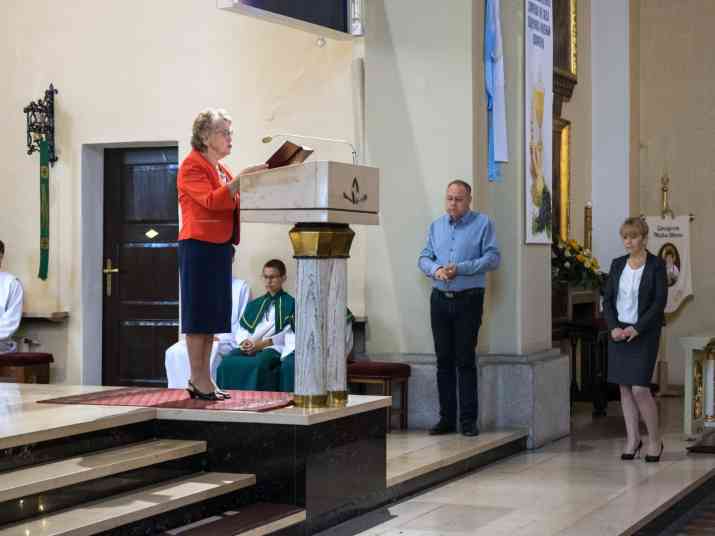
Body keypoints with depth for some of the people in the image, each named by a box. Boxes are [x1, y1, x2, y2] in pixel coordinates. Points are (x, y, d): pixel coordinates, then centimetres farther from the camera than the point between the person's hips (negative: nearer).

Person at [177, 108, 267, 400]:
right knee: (199, 312, -7)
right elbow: (211, 200, -21)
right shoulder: (192, 166, -6)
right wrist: (241, 179, -25)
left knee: (213, 314, 7)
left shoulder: (222, 170, 20)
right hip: (198, 246, -9)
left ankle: (203, 378, 11)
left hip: (220, 247, 9)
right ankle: (198, 378, -4)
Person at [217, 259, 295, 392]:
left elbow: (288, 333, 0)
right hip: (249, 346, 4)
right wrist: (244, 341, -5)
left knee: (259, 364, -39)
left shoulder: (290, 304, 13)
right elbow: (242, 329, 19)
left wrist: (263, 343, -12)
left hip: (274, 347, -4)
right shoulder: (254, 305, 28)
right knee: (227, 362, -28)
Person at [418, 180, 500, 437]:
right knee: (443, 360, 6)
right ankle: (446, 418, 12)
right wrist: (436, 269, -11)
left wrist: (460, 268, -17)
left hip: (468, 300, -4)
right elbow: (424, 258, 11)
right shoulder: (436, 225, 14)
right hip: (440, 299, 4)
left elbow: (492, 258, -9)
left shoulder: (482, 223, -1)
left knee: (465, 360, -4)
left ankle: (468, 420, 1)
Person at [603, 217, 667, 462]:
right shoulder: (618, 264, 8)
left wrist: (637, 329, -17)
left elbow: (660, 302, -10)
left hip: (644, 333, -5)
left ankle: (655, 440, 6)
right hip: (619, 332, 5)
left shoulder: (656, 265, -6)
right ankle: (633, 438, 15)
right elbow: (607, 299, 8)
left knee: (640, 388, -10)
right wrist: (614, 327, -7)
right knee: (624, 387, 5)